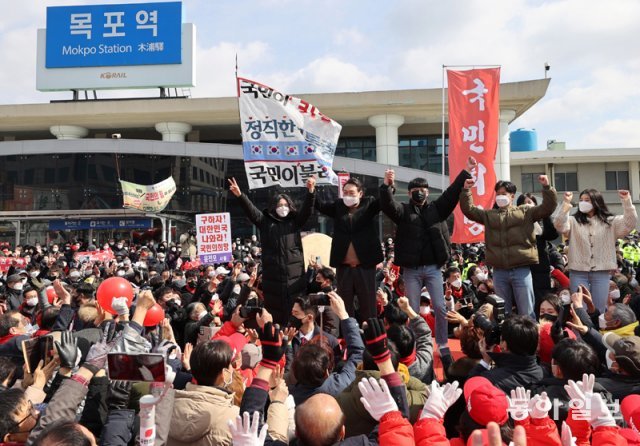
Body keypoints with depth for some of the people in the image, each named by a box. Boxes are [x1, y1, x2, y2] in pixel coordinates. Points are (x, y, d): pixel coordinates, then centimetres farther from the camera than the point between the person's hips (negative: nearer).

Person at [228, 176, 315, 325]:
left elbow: (307, 209, -1)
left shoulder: (295, 221, 12)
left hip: (294, 272, 0)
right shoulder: (266, 222, 11)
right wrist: (240, 195, -18)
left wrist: (310, 191, -18)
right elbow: (251, 210, -1)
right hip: (272, 272, 0)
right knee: (274, 308, 1)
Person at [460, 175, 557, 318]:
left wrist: (546, 187, -9)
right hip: (499, 272, 3)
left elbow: (547, 208, 3)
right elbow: (468, 209, 11)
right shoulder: (489, 215, 16)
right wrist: (466, 190, 1)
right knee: (503, 313, 13)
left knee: (526, 313, 4)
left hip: (521, 270, -2)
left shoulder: (525, 212, 9)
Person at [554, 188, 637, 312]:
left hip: (601, 272, 1)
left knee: (599, 310, 7)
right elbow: (560, 226, -13)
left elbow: (630, 224, -4)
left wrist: (627, 202, -15)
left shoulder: (610, 222, 9)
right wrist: (566, 203, -22)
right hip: (578, 272, -1)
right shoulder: (573, 221, 5)